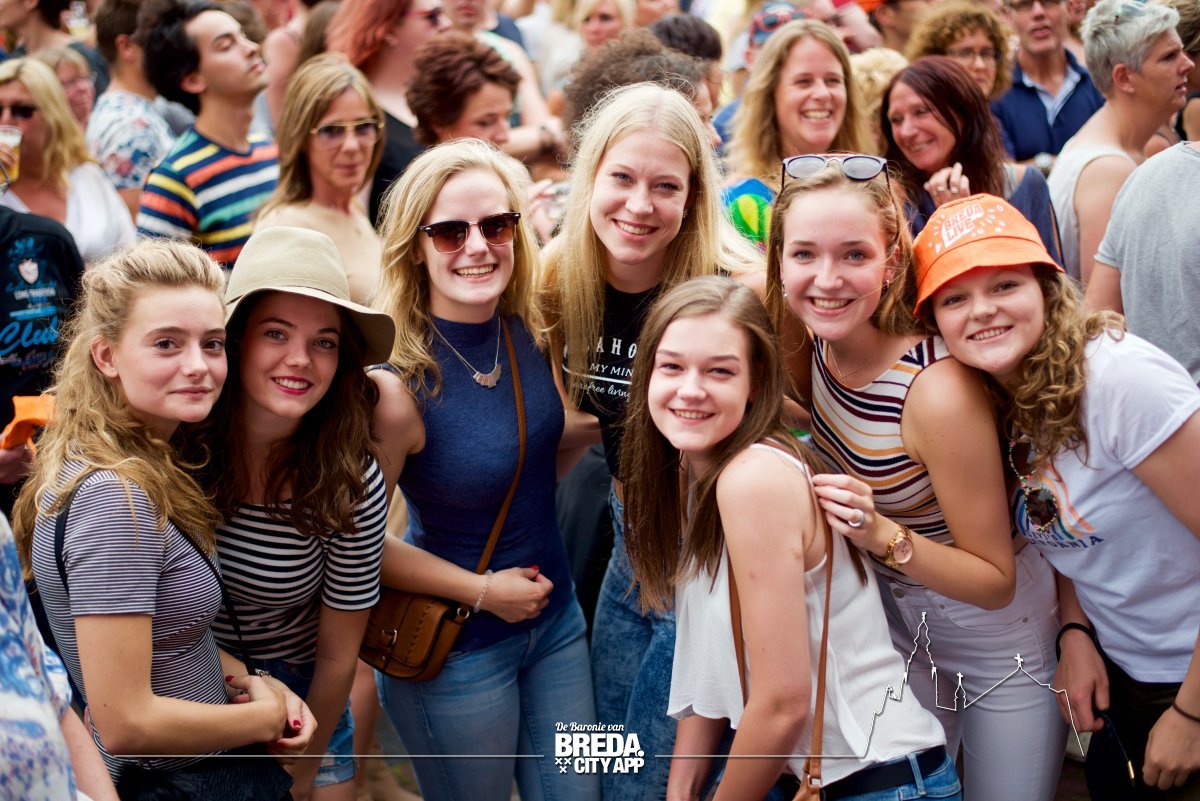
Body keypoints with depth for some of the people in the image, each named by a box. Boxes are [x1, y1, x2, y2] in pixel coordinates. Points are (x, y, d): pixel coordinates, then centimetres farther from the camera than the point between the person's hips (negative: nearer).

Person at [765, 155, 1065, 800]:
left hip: (997, 643, -5)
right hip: (896, 627, 5)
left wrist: (884, 534, -39)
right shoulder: (818, 341, -15)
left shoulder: (939, 390, -32)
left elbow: (996, 580, -24)